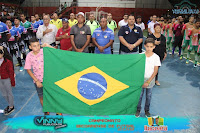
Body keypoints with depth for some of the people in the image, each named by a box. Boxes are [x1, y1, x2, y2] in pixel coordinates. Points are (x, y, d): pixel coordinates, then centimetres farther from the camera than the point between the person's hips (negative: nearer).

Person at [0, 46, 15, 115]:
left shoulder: (7, 61, -18)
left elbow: (11, 72, -13)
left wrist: (12, 82, -10)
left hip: (7, 80, -6)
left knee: (9, 93, 10)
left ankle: (11, 107, 27)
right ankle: (10, 104, 39)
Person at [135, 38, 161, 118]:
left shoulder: (156, 57, -9)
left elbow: (155, 71, -8)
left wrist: (148, 82, -13)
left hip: (150, 80, 0)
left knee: (148, 96, 13)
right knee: (139, 95, 7)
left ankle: (147, 110, 33)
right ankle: (138, 109, 27)